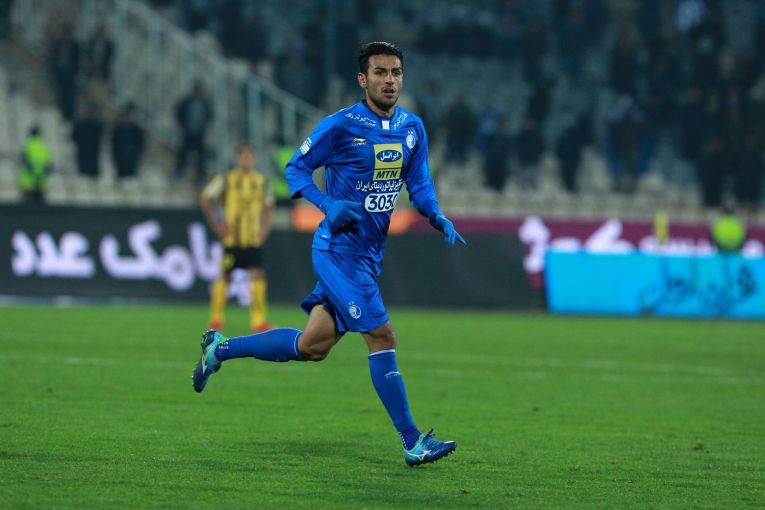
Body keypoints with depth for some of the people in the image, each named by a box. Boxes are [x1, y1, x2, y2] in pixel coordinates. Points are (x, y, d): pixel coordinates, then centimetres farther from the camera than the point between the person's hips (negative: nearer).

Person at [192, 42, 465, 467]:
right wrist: (330, 205, -19)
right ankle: (413, 442, -8)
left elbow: (419, 183, 16)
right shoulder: (342, 125, -11)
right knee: (382, 336, -12)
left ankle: (222, 348, 28)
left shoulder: (412, 128, 8)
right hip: (339, 251, -7)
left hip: (370, 254, 7)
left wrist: (438, 217, -4)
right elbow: (296, 168, -3)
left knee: (312, 345, 10)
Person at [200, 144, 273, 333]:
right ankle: (216, 319, 14)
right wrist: (216, 224, -4)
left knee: (258, 276, -10)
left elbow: (266, 207, 21)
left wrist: (264, 228, 7)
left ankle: (258, 321, -9)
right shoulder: (227, 180, -1)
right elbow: (205, 198, 0)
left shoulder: (261, 181, 10)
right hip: (232, 239, -3)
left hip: (254, 239, 3)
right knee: (225, 277, 1)